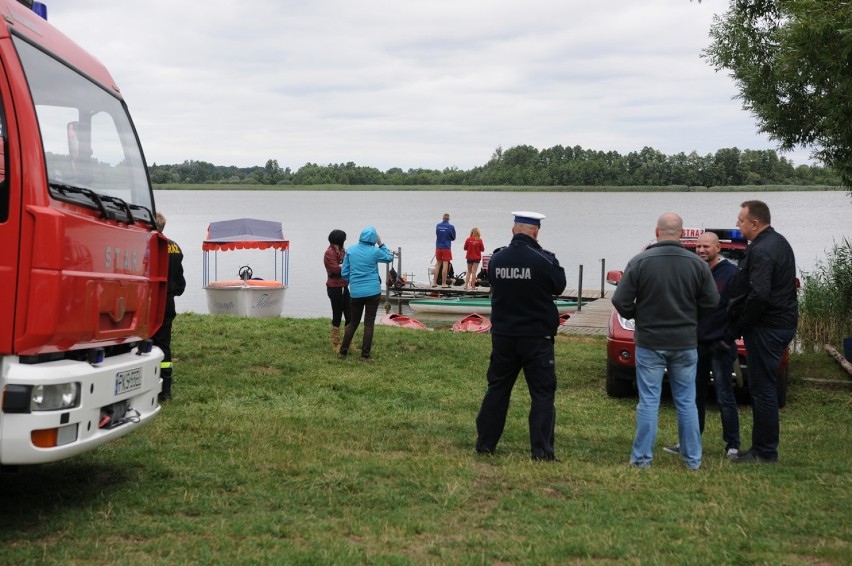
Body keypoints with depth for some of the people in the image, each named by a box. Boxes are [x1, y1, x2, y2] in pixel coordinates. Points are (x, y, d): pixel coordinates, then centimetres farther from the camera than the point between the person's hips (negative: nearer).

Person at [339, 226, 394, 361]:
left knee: (353, 322, 15)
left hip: (355, 292, 3)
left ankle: (343, 351, 15)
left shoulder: (350, 250, 0)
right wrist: (381, 244, 16)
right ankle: (365, 354, 5)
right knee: (369, 323, 4)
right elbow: (389, 258, 14)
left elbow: (344, 273, 4)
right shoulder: (375, 251, -6)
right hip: (373, 292, -3)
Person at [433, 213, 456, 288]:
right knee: (445, 265, -1)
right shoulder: (451, 227, -9)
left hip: (438, 247, 4)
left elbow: (437, 234, 11)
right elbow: (453, 238, 2)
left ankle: (434, 282, 13)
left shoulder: (438, 225, 0)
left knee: (438, 264, 14)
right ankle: (443, 283, -1)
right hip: (446, 247, -4)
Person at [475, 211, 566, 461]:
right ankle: (541, 449, 0)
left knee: (497, 388, 16)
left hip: (503, 336, 5)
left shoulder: (497, 259, -3)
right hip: (537, 337, -4)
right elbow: (559, 286, -1)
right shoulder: (542, 260, -17)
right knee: (543, 393, 3)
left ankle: (485, 442, 21)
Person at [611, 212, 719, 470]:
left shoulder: (640, 262, -11)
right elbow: (711, 303, 0)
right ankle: (693, 458, 17)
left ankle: (642, 457, 7)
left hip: (650, 342, -2)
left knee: (649, 402, 4)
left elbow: (620, 301, -11)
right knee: (686, 402, 11)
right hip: (686, 343, 2)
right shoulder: (697, 264, -4)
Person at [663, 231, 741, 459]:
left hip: (720, 345, -6)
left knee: (725, 397, -2)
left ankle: (732, 444, 5)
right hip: (697, 344, 6)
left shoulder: (731, 273, -8)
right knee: (695, 396, 11)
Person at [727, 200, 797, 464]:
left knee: (762, 389, -4)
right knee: (764, 387, 16)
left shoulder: (761, 251, -18)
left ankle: (765, 452, 1)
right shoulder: (778, 242, 15)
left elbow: (758, 296, -26)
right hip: (783, 323, 10)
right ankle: (763, 446, 23)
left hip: (766, 328, -10)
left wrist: (737, 330, -15)